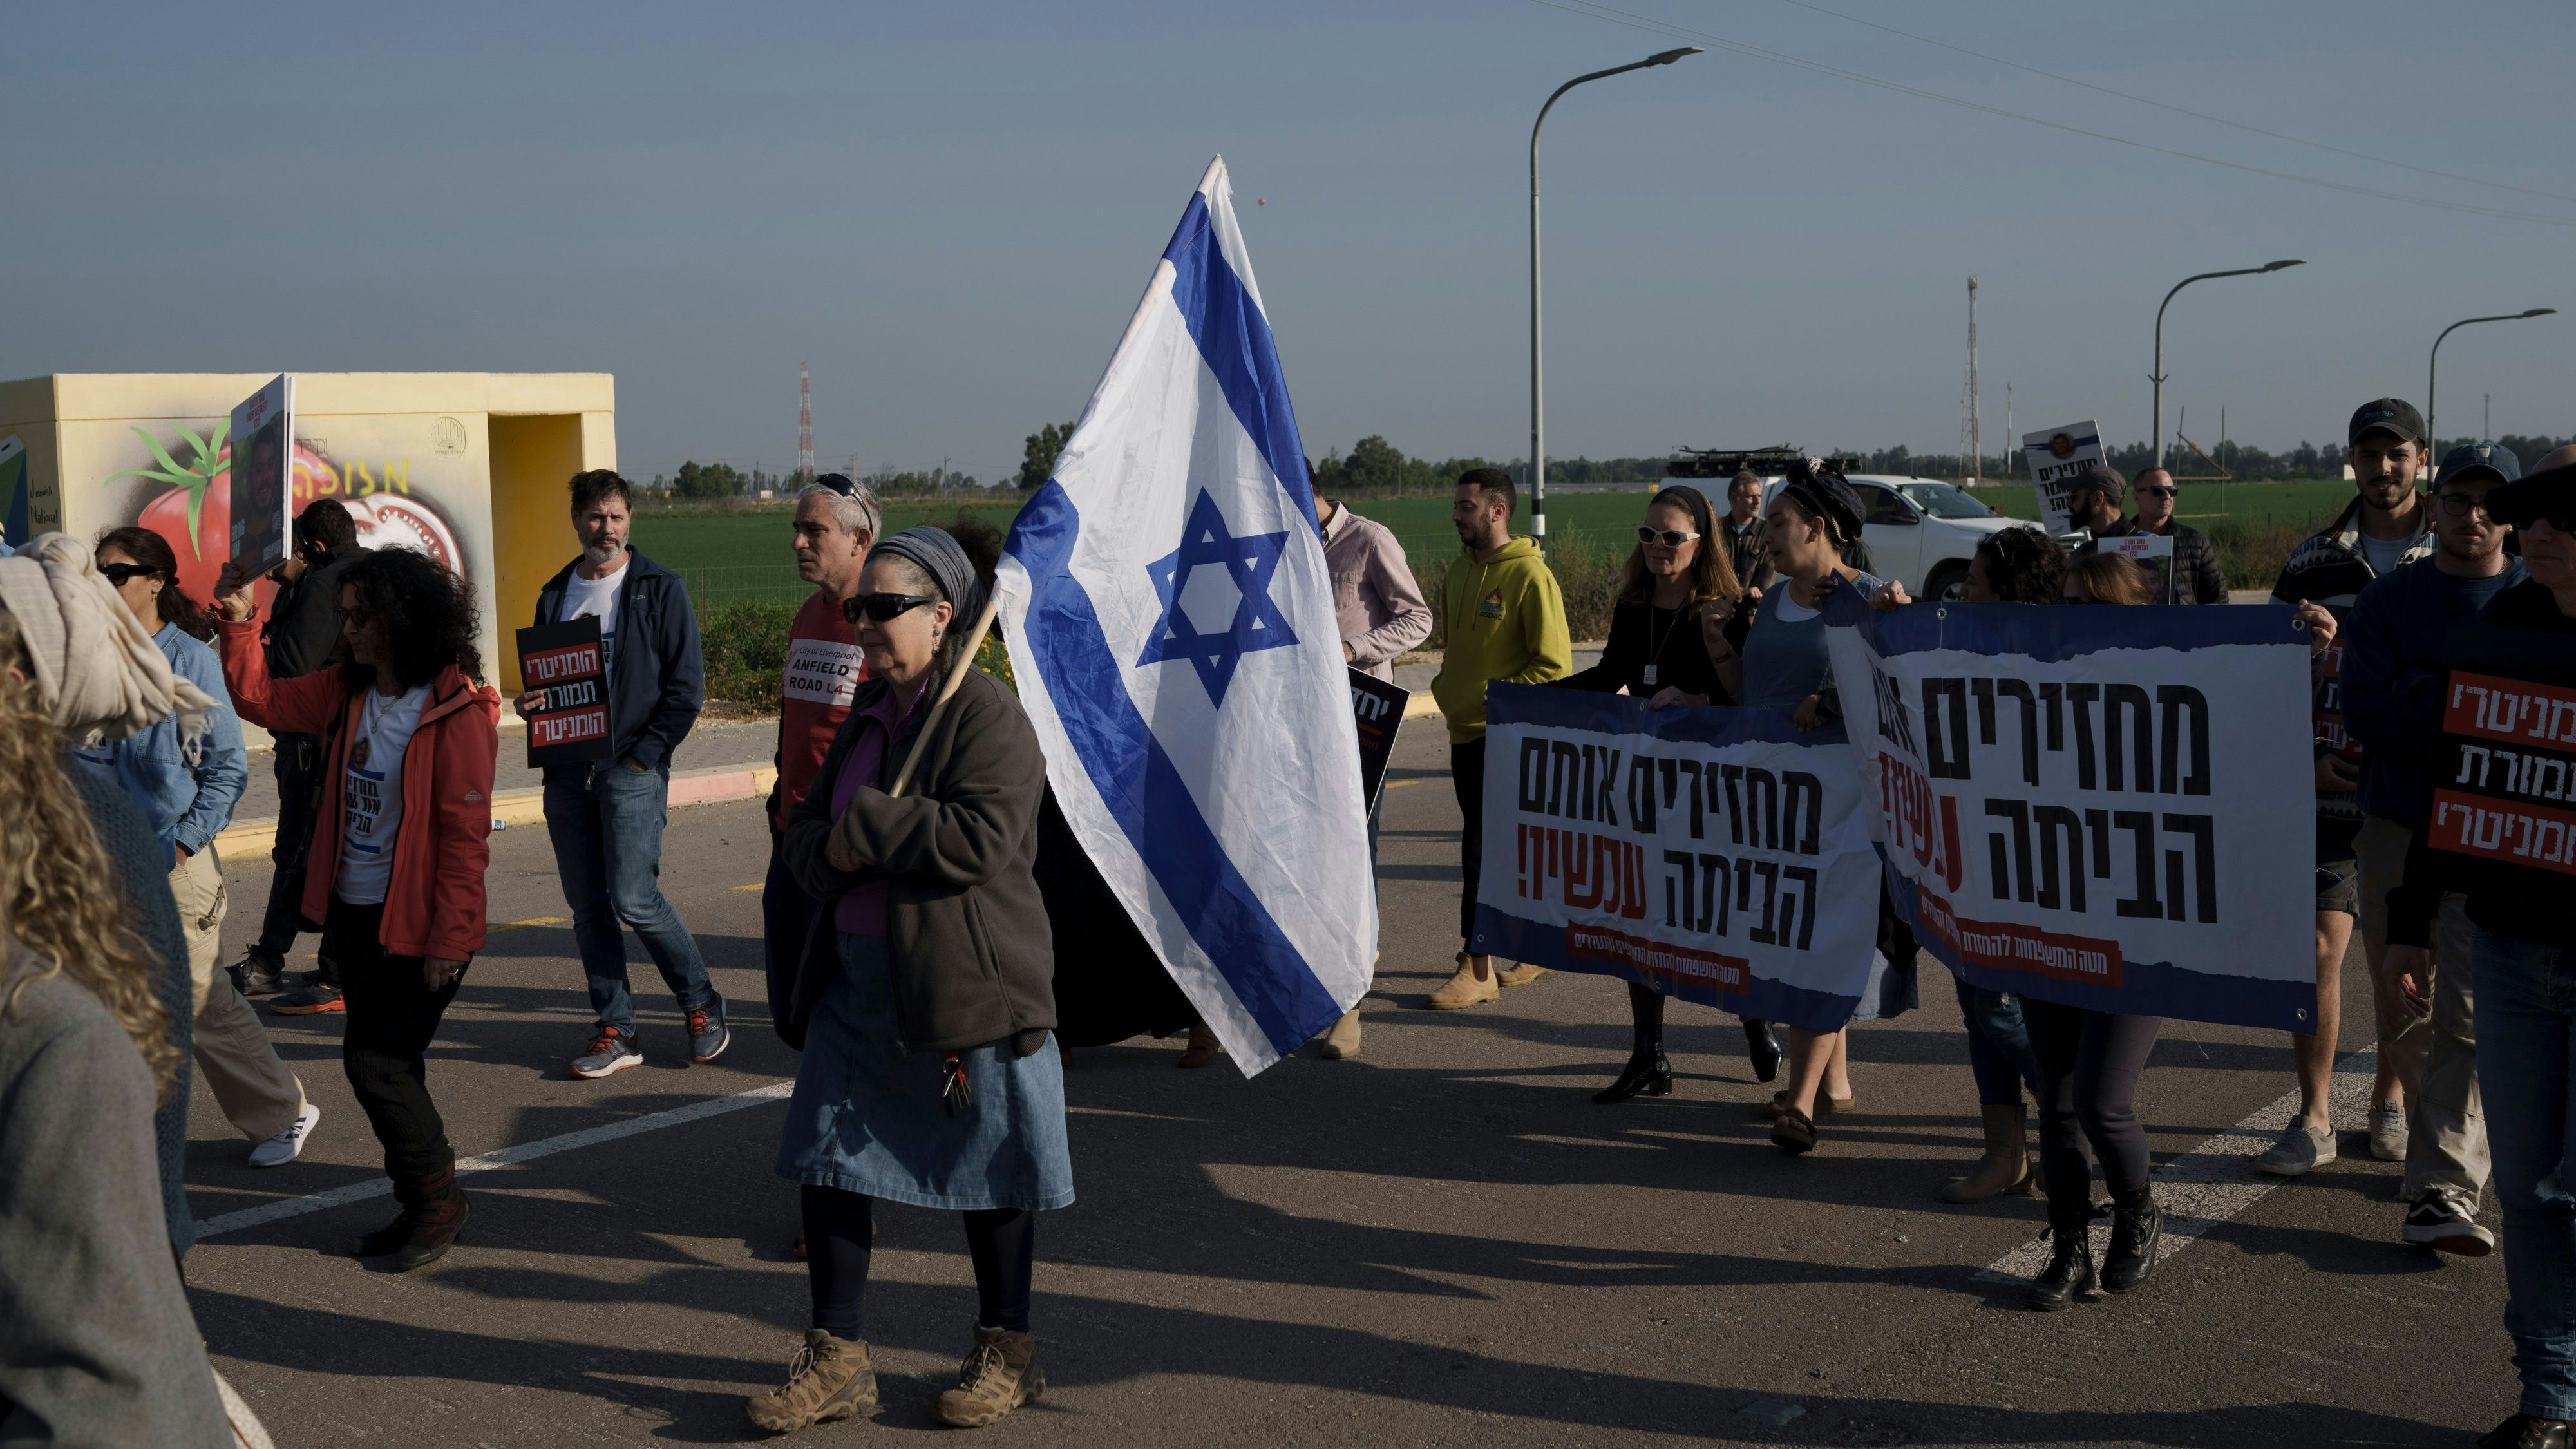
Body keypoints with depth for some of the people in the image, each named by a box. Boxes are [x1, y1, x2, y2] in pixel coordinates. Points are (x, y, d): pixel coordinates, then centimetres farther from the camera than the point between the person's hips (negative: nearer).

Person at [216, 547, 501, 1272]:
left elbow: (464, 833, -19)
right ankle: (424, 1207, 27)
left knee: (375, 1059, -8)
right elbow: (259, 698, 19)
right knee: (388, 1066, 14)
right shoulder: (346, 692, 5)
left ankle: (437, 1195, 11)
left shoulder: (457, 712, -17)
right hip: (354, 912, 8)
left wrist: (448, 939, -20)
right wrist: (238, 624, 4)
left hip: (415, 924, -8)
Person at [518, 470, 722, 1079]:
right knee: (588, 909, 5)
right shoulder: (556, 594, 14)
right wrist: (529, 703, 0)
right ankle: (616, 1031, 13)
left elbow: (687, 685, -5)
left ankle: (702, 1005, 9)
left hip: (632, 770, -5)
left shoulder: (660, 589, -1)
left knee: (634, 901, -11)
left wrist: (643, 755, -11)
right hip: (567, 772, 5)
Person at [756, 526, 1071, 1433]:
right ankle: (837, 1359, 18)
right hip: (858, 975, 8)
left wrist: (865, 822, -18)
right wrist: (830, 852, -8)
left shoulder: (988, 715, -13)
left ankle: (1006, 1352, 22)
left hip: (967, 983, -8)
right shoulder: (871, 714, 14)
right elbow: (807, 827, 16)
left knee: (985, 1169, 6)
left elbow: (983, 838, -25)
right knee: (828, 1158, 8)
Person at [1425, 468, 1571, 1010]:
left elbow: (1554, 666, -15)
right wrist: (1447, 684, 8)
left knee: (1483, 850, -8)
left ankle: (1477, 968, -2)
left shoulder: (1530, 575, -13)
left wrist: (1494, 698, -17)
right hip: (1464, 730, 8)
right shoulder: (1459, 569, 11)